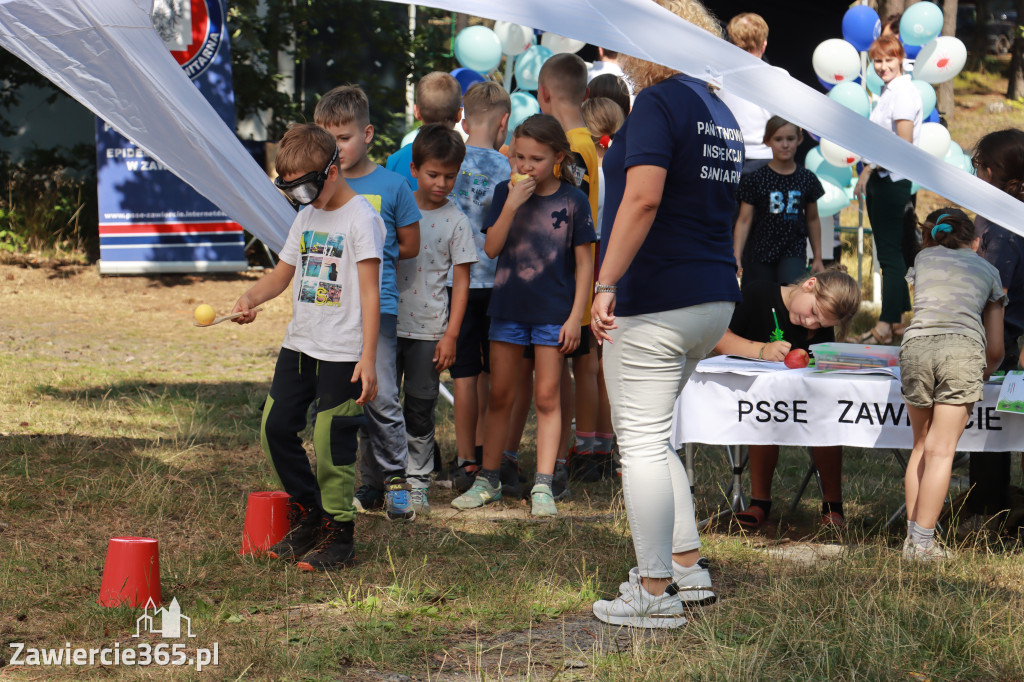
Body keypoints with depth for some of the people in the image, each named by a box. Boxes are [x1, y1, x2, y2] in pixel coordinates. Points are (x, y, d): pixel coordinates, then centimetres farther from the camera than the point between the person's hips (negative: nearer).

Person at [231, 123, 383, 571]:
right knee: (276, 426, 8)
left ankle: (338, 534, 7)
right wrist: (251, 297, -2)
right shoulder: (306, 217, 13)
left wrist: (368, 358, -18)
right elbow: (282, 274, 20)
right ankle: (307, 513, 24)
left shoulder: (360, 219, -10)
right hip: (298, 345, 8)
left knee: (331, 442, -6)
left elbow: (369, 292, -13)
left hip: (342, 352, -8)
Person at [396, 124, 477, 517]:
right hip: (387, 323, 2)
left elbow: (461, 282, 0)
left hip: (428, 329, -2)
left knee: (420, 408, 4)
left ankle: (417, 484, 13)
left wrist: (450, 336, -6)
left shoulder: (455, 222, -2)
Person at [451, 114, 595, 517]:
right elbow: (492, 248, -7)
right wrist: (513, 203, -17)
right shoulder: (506, 192, 2)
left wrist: (575, 316, -7)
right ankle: (488, 480, 17)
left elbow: (584, 263, -2)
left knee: (546, 397, 0)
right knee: (499, 396, 9)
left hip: (553, 311, -3)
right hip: (508, 306, 3)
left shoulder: (573, 200, -4)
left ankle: (543, 485, 3)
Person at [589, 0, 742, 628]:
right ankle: (688, 568, 20)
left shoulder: (659, 102, -11)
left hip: (654, 299, -9)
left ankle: (655, 595, -1)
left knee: (642, 441, -3)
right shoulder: (722, 114, 16)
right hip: (713, 299, 9)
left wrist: (607, 283, -23)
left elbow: (643, 196, -24)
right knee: (653, 437, 20)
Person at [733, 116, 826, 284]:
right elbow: (744, 220, -4)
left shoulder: (808, 179, 5)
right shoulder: (755, 179, -3)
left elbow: (812, 220, 15)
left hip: (794, 253, 0)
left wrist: (818, 258, 18)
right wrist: (736, 257, -13)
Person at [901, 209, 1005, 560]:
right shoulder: (987, 270, 27)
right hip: (963, 348, -2)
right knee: (941, 450, -2)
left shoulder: (922, 260, 30)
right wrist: (985, 374, 48)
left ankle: (911, 537, 8)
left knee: (921, 445, 15)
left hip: (915, 346, 2)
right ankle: (923, 543, -8)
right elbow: (995, 350, 26)